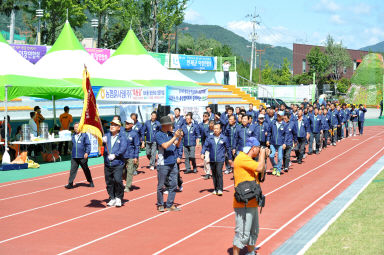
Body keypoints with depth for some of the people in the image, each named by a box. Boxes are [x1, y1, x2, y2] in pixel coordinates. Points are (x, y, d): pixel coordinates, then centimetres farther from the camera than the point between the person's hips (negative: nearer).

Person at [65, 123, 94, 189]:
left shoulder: (84, 135, -3)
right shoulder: (73, 136, 12)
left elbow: (88, 144, -6)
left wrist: (87, 152, -17)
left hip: (82, 157, -3)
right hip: (74, 157, 3)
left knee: (86, 170, 10)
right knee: (73, 170, -5)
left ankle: (90, 182, 26)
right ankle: (70, 183, -6)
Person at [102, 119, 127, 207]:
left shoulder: (122, 137, 4)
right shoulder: (106, 136, 13)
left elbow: (123, 148, -10)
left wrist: (115, 155, -22)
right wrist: (103, 141, -26)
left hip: (118, 164, -4)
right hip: (107, 164, 4)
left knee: (117, 180, -17)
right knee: (109, 182, 5)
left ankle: (119, 198, -2)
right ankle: (112, 198, 18)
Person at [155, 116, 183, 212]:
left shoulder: (171, 133, 10)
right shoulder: (158, 135, -7)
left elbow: (177, 145, 7)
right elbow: (165, 146, -18)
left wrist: (180, 138, -11)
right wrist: (175, 137, -20)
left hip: (173, 163, 6)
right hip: (163, 164, -6)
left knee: (173, 184, 4)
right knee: (161, 186, 2)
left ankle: (170, 205, 10)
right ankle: (160, 205, 15)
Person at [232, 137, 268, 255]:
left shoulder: (249, 160, 17)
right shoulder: (242, 158, -15)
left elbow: (260, 174, 22)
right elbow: (260, 167, -24)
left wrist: (263, 157, 15)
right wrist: (262, 154, -7)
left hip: (252, 203, 11)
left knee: (254, 231, 21)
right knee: (242, 233, -10)